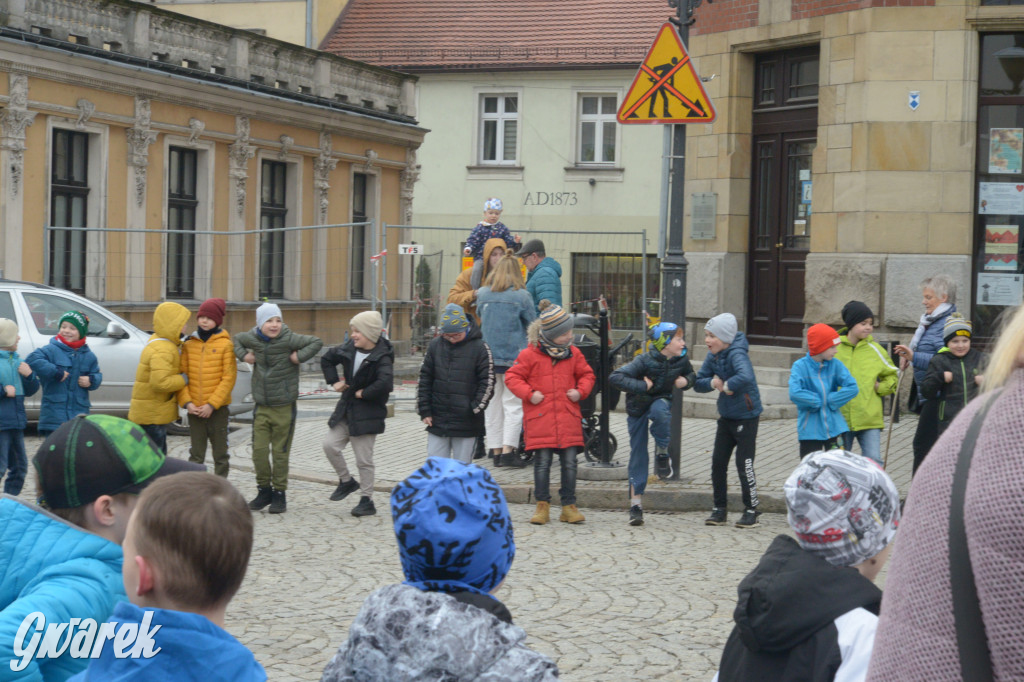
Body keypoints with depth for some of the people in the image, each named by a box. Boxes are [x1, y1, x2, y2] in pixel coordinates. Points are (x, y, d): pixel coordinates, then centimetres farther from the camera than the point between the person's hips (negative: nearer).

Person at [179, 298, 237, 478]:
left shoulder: (225, 344, -4)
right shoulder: (189, 344, 5)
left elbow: (229, 378, -8)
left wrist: (212, 404, -14)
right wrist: (186, 402, -10)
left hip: (218, 408, -2)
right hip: (194, 409, 2)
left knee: (220, 454, 6)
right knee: (196, 455, 7)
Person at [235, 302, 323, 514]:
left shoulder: (288, 339, -10)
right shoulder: (252, 338, 2)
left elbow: (317, 342, -8)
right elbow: (237, 340, 23)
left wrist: (299, 356, -15)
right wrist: (243, 355, 7)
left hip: (284, 407, -3)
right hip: (261, 407, 4)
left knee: (280, 453, 2)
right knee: (259, 451, 1)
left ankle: (279, 494, 14)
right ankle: (264, 491, 18)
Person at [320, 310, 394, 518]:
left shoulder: (382, 357, -17)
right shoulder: (348, 349, 3)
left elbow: (384, 383, -34)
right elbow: (327, 359, 22)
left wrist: (364, 393, -22)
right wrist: (334, 381, 11)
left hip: (367, 415, -6)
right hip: (346, 410, 7)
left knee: (364, 459, 0)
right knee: (329, 444, -2)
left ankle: (367, 500, 12)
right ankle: (346, 481, 19)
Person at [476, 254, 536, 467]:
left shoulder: (482, 294, 3)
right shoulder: (521, 296, -7)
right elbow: (533, 324, 0)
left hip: (487, 357, 4)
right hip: (513, 357, -4)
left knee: (492, 404, 11)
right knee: (513, 404, 0)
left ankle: (496, 450, 13)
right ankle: (508, 450, -8)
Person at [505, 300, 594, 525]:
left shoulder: (573, 354, 9)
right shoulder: (530, 354, -2)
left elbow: (586, 374, 22)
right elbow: (512, 377, 2)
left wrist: (580, 391, 4)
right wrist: (529, 394, -10)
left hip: (568, 418, 3)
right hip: (540, 418, -3)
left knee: (570, 462, 1)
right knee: (542, 462, -1)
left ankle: (569, 506, 11)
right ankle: (542, 505, 10)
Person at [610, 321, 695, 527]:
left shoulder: (681, 360, -9)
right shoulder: (645, 361, -23)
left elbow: (691, 375, 13)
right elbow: (615, 377, -28)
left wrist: (686, 381, -9)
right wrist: (641, 387, -32)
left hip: (661, 400, 2)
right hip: (638, 407, -2)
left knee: (660, 410, -37)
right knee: (638, 453, -2)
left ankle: (662, 454, -13)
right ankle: (636, 502, 5)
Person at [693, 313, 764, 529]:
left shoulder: (736, 354, -22)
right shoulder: (713, 357, 3)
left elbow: (746, 377, -43)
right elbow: (698, 383, 6)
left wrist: (727, 385, -26)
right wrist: (712, 383, -15)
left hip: (746, 417, -8)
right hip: (726, 416, 8)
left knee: (744, 464, -4)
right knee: (718, 462, 7)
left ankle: (751, 511, 9)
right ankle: (719, 509, 17)